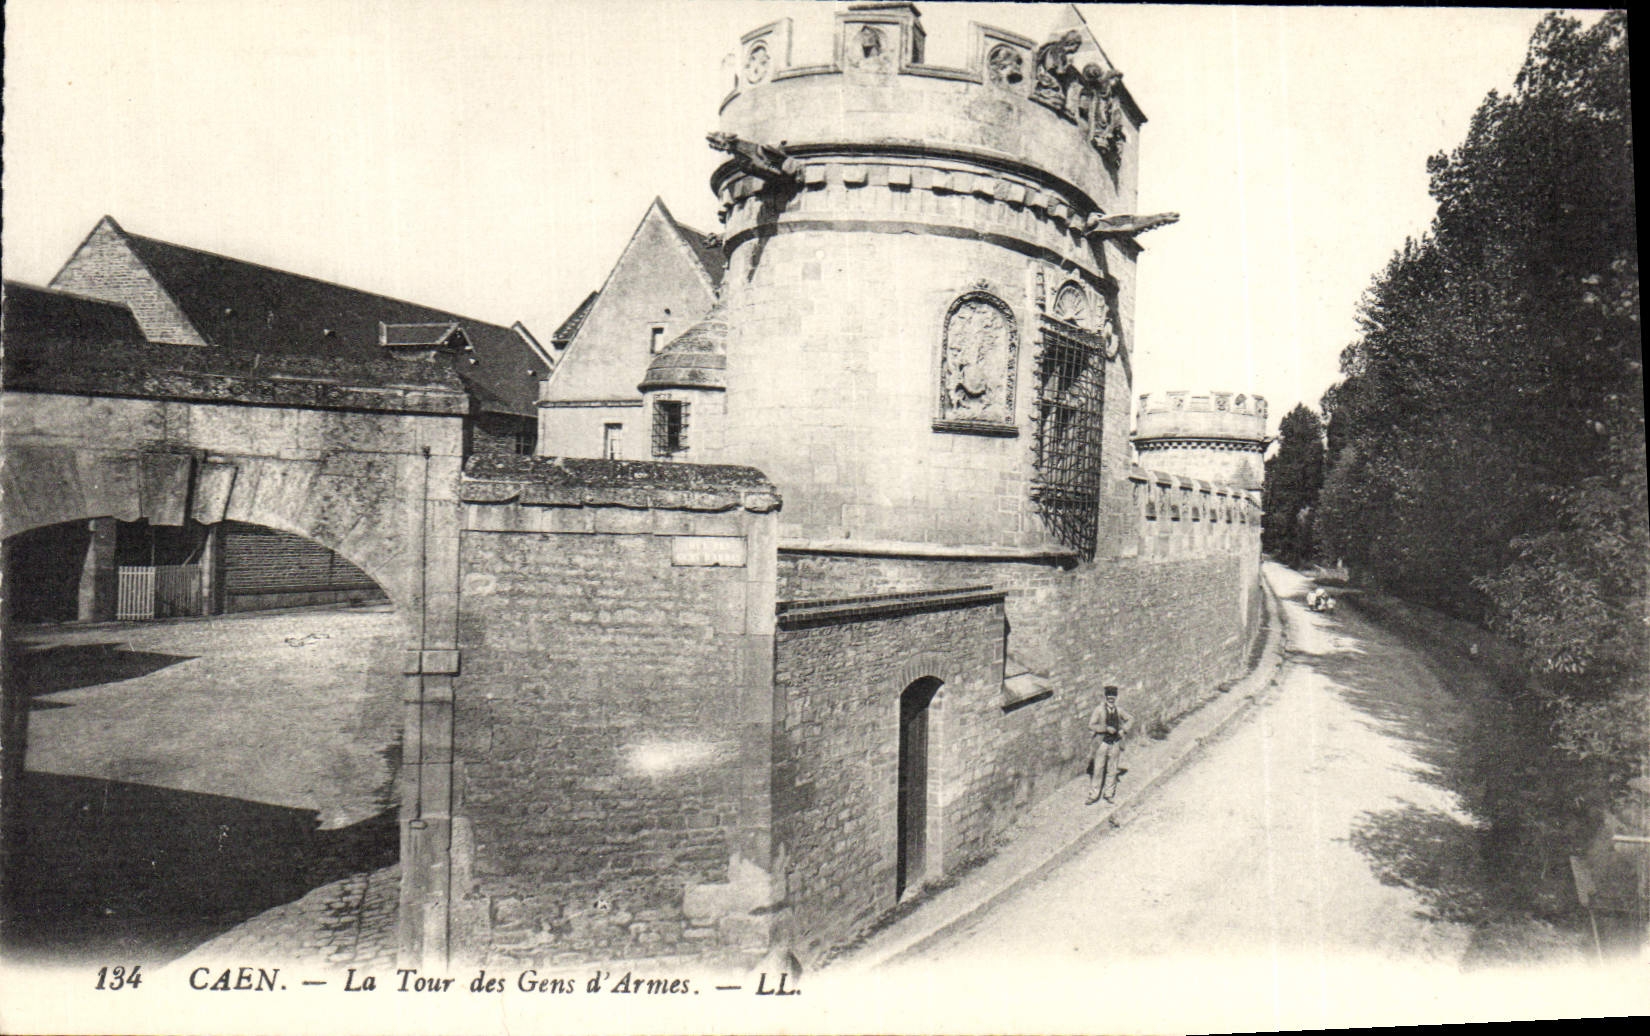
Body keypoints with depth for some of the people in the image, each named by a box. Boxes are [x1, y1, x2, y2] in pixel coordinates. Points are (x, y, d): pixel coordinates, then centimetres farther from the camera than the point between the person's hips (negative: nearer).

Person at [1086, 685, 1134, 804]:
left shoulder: (1118, 710, 4)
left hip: (1115, 744, 3)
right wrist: (1106, 728, -18)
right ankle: (1093, 795, 9)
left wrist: (1124, 730, 3)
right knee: (1098, 769, 0)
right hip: (1102, 743, -3)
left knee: (1112, 770, 9)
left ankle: (1108, 794, 22)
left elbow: (1130, 719, 18)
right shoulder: (1099, 709, -7)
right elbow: (1091, 725, -11)